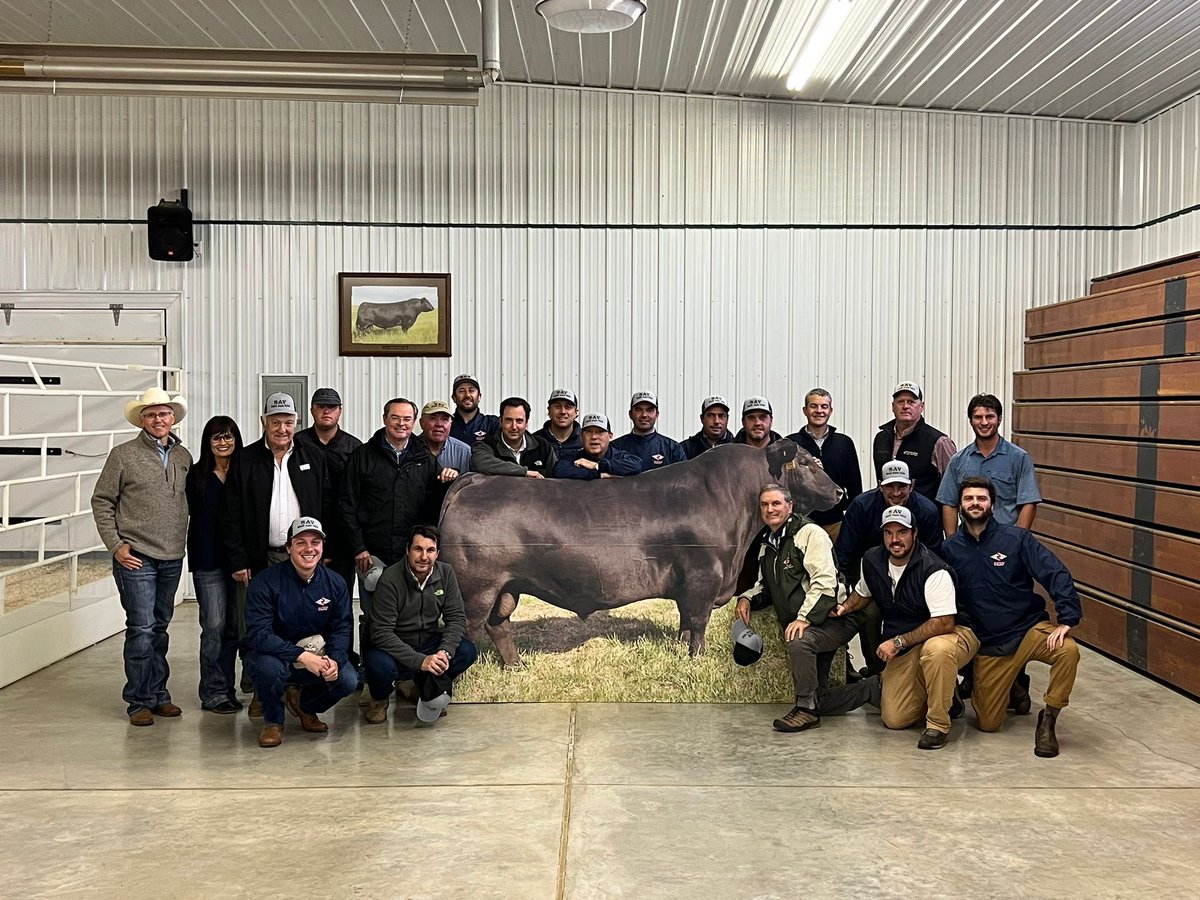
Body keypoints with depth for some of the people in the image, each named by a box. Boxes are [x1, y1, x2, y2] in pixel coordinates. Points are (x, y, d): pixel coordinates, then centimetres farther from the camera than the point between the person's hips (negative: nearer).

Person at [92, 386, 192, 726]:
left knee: (160, 627, 13)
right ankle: (140, 701, 6)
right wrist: (115, 545, -7)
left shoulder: (184, 456, 8)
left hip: (172, 558, 4)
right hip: (136, 557, -4)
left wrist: (184, 544, 10)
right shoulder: (123, 455, -4)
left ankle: (157, 694, 23)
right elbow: (101, 502, -1)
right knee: (141, 628, -4)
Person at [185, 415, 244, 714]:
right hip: (208, 560, -2)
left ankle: (226, 687, 19)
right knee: (214, 625, -4)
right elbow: (192, 515, 1)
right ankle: (214, 692, 5)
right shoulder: (197, 474, 1)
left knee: (233, 625, 8)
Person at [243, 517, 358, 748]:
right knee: (270, 666, -37)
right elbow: (258, 634, -25)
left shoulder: (335, 583, -5)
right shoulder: (265, 582, -18)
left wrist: (334, 660, -25)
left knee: (348, 681, -22)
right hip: (275, 655, -3)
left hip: (318, 655, 3)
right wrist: (301, 655, -35)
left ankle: (304, 704, 14)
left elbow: (342, 628, -4)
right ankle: (272, 721, -3)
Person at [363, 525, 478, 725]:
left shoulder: (445, 574, -7)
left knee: (467, 652, -19)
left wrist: (445, 652, -25)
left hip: (429, 642, 4)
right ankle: (379, 700, 3)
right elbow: (381, 633, -25)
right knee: (380, 666, -36)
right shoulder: (390, 580, -22)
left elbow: (457, 617, -6)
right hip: (394, 648, -4)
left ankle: (425, 687, 10)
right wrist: (420, 660, -33)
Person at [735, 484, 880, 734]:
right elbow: (764, 587, 26)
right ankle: (875, 687, 20)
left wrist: (805, 617, -27)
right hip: (806, 629, 9)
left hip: (834, 618, -8)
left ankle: (806, 709, -21)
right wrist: (747, 598, 5)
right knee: (819, 699, 4)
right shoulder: (766, 545, 16)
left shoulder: (809, 533, -9)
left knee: (800, 642, -38)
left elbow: (825, 581, -20)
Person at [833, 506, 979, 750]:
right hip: (906, 650, 6)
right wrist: (845, 607, 0)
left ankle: (938, 723, -21)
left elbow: (944, 623, -27)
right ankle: (944, 697, 23)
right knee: (894, 719, -7)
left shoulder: (934, 570, -23)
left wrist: (898, 642, -25)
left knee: (936, 649, -44)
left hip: (952, 635, -6)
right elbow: (863, 593, 21)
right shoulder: (872, 560, -1)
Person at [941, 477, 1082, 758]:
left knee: (1068, 651, -35)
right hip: (988, 645, 2)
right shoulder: (950, 548, -2)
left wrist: (1066, 620, -25)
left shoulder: (1016, 538, -8)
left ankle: (1048, 720, -11)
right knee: (988, 724, 3)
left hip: (1030, 629, -2)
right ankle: (1012, 691, 38)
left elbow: (1057, 575, -14)